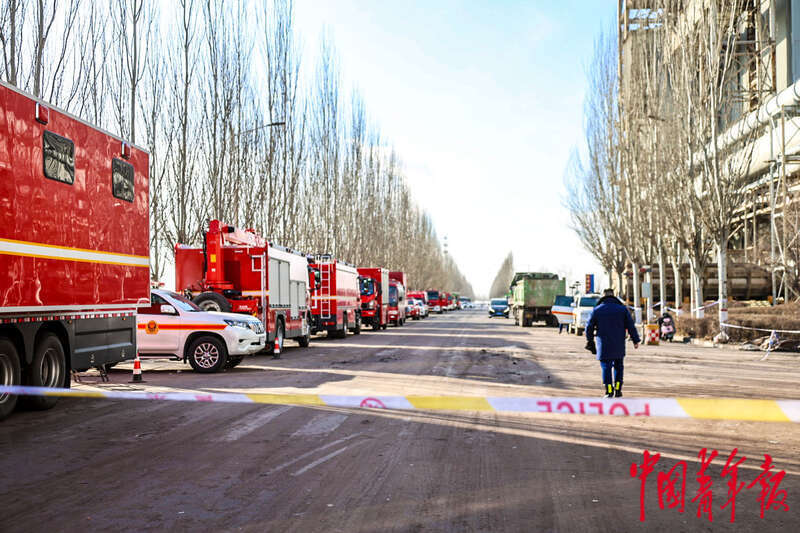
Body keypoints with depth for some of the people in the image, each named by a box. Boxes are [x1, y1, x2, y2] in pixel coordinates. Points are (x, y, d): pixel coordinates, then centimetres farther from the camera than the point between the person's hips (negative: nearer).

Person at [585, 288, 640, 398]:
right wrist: (636, 340, 6)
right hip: (619, 346, 1)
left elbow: (589, 327, 3)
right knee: (618, 366, 16)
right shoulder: (622, 309, 3)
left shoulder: (597, 310, 2)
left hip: (603, 346, -1)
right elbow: (630, 326, 1)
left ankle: (608, 391, -6)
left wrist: (589, 341, 15)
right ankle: (618, 390, 14)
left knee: (606, 368, 1)